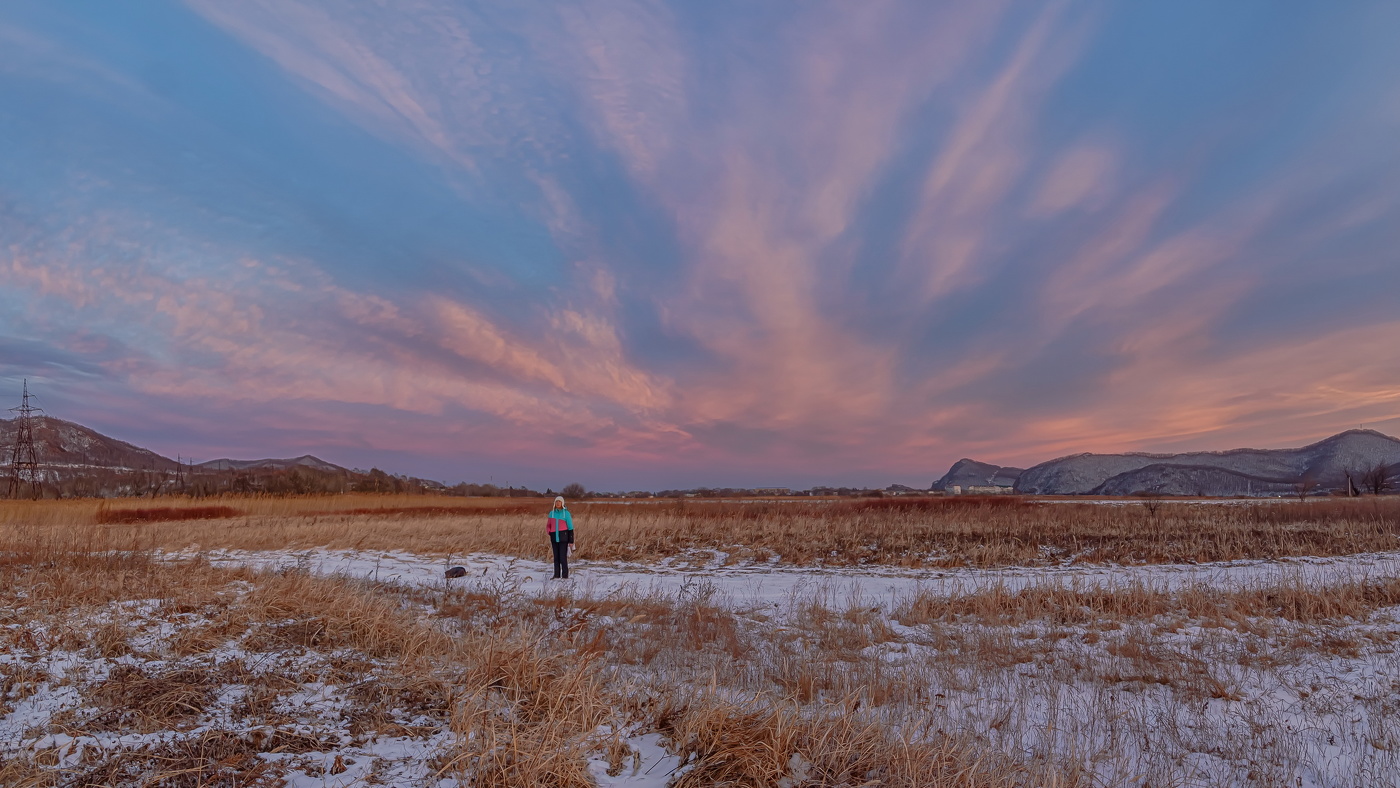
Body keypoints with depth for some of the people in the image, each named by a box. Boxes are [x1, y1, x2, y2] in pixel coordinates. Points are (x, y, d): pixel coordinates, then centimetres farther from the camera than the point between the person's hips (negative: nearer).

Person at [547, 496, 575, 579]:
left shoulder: (566, 513, -5)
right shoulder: (551, 513, 6)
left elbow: (570, 528, -4)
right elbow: (550, 526, 15)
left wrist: (571, 541, -7)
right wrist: (550, 539, 10)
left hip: (563, 538, -4)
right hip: (554, 538, 4)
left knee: (563, 557, -8)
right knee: (556, 557, 6)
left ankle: (565, 576, 0)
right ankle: (557, 575, 13)